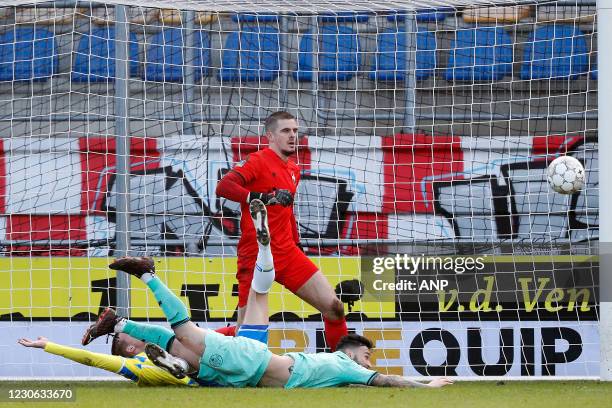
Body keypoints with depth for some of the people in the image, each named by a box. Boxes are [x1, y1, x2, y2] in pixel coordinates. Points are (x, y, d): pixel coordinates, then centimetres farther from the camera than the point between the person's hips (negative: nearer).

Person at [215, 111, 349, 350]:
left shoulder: (294, 170, 16)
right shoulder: (258, 162, -8)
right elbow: (223, 187, -23)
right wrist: (264, 197, -34)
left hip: (287, 253, 7)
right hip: (256, 256, -7)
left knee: (334, 308, -1)